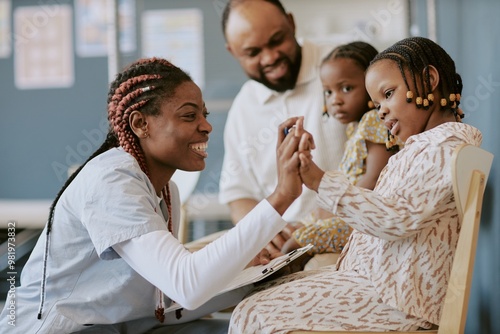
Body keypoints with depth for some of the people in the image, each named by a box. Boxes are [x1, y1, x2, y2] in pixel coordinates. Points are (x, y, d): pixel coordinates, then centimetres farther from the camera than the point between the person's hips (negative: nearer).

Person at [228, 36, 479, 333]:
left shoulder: (445, 145, -14)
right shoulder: (425, 145, 20)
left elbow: (398, 219, -23)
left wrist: (321, 181, -26)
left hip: (396, 297, -11)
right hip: (371, 273, 11)